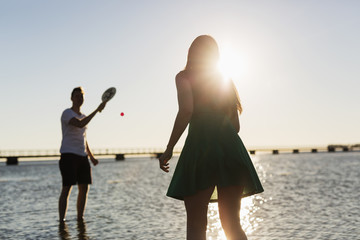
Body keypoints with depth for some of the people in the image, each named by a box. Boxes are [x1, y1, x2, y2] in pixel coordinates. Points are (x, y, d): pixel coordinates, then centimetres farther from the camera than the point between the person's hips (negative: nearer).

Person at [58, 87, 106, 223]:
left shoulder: (83, 116, 19)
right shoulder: (67, 113, -5)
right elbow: (80, 124, -25)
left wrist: (91, 156, 21)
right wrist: (97, 110, -23)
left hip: (82, 156, 8)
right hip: (68, 155, -7)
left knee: (84, 188, 5)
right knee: (67, 188, -11)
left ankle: (80, 219, 15)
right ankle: (61, 220, -8)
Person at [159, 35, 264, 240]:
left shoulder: (185, 76, 7)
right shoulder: (226, 81, 23)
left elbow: (186, 110, -12)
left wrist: (169, 149, -9)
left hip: (201, 147, -5)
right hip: (231, 147, 5)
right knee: (232, 223, 7)